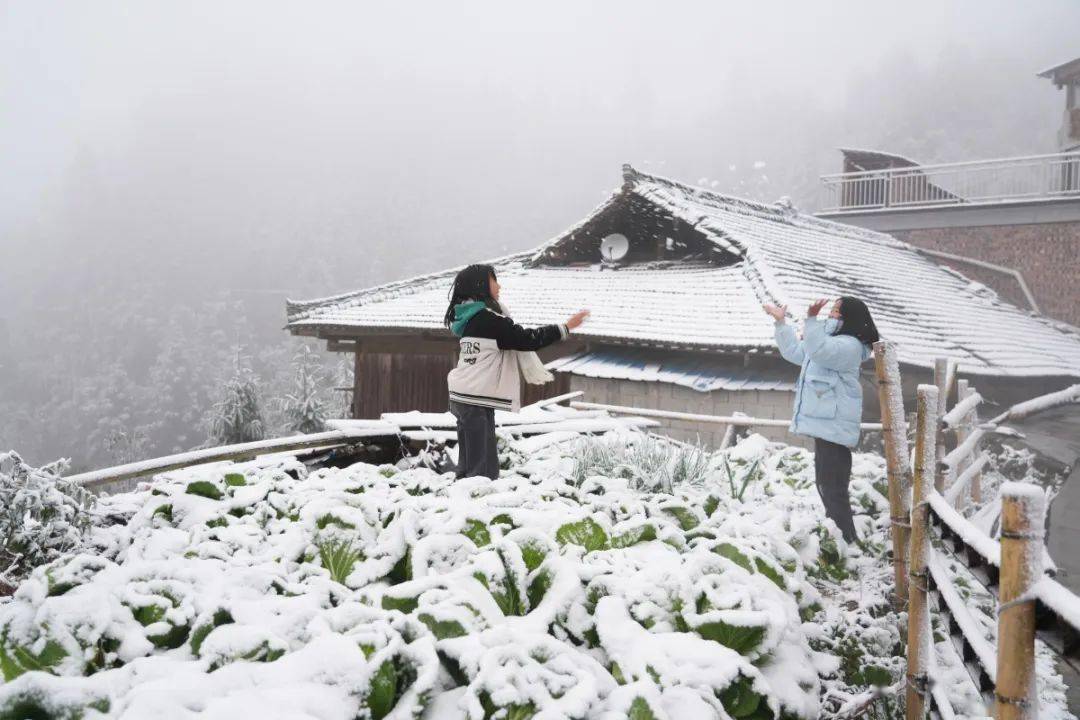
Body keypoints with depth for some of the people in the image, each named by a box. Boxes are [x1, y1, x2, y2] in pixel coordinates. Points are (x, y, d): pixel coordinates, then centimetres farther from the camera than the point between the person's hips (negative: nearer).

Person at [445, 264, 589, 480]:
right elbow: (526, 339, -13)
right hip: (477, 400, -10)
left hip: (464, 398, 10)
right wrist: (566, 327, -5)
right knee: (484, 469, -10)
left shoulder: (470, 317, 14)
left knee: (469, 465, 12)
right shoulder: (487, 317, -15)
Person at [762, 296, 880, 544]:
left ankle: (848, 542, -10)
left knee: (833, 490, -13)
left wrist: (811, 320, -38)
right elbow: (793, 351, 32)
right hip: (825, 426, 11)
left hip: (834, 428, -11)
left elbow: (818, 350, -31)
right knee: (826, 487, 17)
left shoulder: (849, 345, -11)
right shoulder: (830, 342, 22)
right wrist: (781, 322, 30)